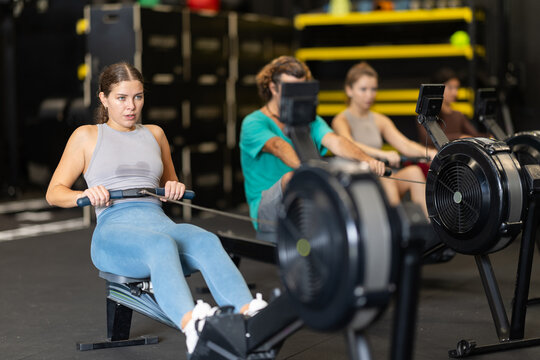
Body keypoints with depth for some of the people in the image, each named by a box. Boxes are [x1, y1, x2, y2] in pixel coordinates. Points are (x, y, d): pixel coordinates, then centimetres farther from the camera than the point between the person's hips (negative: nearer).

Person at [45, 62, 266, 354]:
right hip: (113, 231, -3)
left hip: (159, 221, 4)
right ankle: (191, 325, -69)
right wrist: (86, 195, -9)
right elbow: (54, 193, 14)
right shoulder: (87, 136, 16)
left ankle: (249, 318, -60)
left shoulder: (154, 134, 26)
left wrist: (176, 189, 10)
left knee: (207, 241, -34)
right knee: (160, 244, -42)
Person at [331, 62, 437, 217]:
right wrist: (382, 154, -41)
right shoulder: (341, 121, -1)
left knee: (414, 171, -24)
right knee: (386, 180, -35)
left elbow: (404, 144, 3)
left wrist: (428, 152, -20)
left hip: (381, 180, 5)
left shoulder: (380, 120, 17)